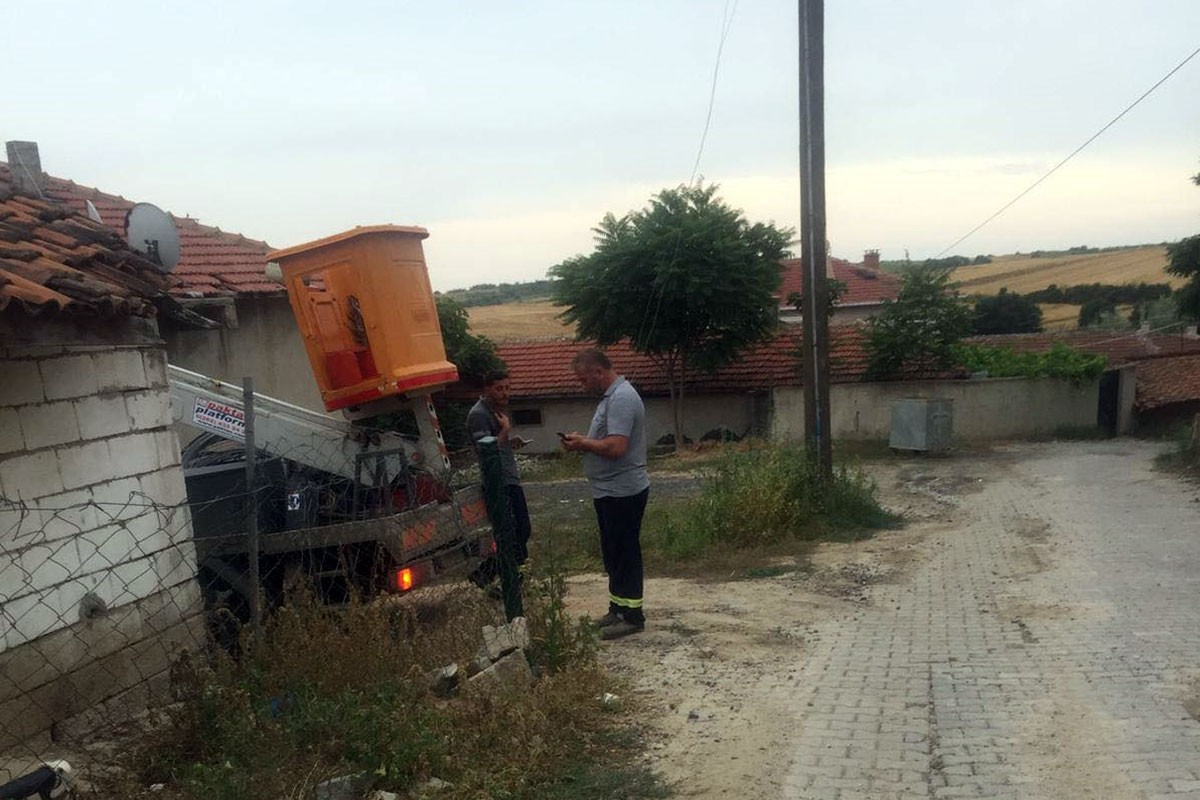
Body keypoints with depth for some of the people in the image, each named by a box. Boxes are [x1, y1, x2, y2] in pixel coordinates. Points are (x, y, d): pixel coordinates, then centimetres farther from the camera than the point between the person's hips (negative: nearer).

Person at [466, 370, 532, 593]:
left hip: (511, 480, 10)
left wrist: (512, 442, 11)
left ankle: (484, 573, 21)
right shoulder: (478, 414, -14)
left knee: (523, 532, 12)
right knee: (510, 538, -7)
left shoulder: (498, 410, 16)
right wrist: (506, 429, -18)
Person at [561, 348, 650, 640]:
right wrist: (583, 441, 5)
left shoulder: (621, 399, -20)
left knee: (624, 553, -1)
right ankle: (618, 607, 28)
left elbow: (616, 446, -29)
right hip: (611, 491, 10)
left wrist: (583, 444, -14)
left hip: (622, 492, -10)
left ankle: (632, 616, 8)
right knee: (613, 553, 17)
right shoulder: (612, 396, 13)